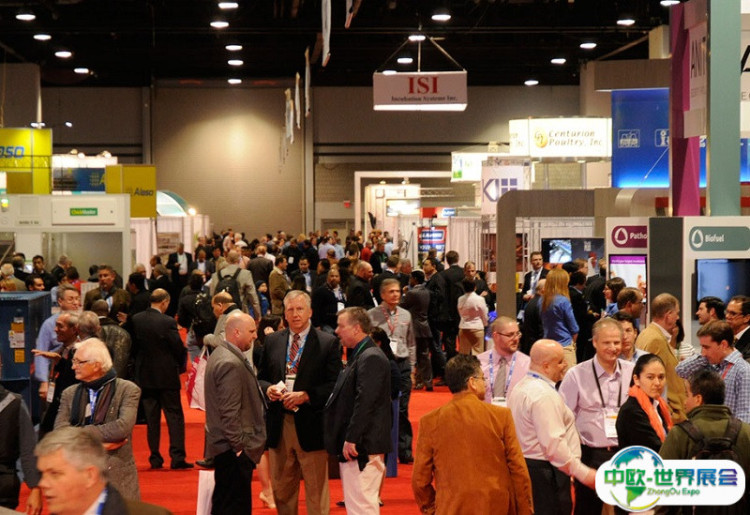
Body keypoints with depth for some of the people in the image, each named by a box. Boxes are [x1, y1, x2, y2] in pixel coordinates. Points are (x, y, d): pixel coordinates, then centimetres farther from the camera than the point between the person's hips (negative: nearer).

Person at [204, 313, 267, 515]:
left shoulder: (221, 354, 13)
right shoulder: (231, 363, -20)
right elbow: (230, 412, -23)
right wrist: (240, 445, -19)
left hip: (227, 446, 11)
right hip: (234, 452, -11)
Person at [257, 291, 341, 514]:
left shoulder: (328, 343, -2)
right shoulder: (272, 341, 10)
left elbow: (334, 385, -7)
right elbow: (260, 378, 16)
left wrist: (305, 396, -18)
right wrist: (268, 389, -7)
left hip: (311, 425, -4)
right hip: (279, 423, 4)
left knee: (316, 488, 2)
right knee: (281, 487, 13)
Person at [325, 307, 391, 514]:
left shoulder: (371, 358, -16)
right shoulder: (359, 355, 17)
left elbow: (365, 402, -23)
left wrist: (351, 439, -22)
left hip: (362, 445, -11)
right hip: (353, 444, 11)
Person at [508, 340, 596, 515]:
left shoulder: (520, 387, 13)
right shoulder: (544, 395, -19)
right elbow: (554, 444, -24)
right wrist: (583, 473, -21)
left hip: (524, 466, 10)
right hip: (546, 472, -10)